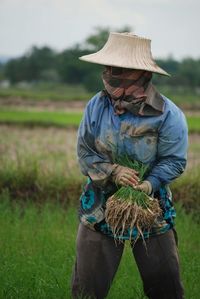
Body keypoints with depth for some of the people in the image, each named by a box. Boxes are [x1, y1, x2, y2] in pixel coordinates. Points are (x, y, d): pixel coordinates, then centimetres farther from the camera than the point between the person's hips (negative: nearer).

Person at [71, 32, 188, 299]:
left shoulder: (168, 115, -15)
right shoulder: (96, 106, -5)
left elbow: (174, 161, -11)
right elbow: (85, 153, -3)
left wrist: (150, 184, -27)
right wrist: (112, 172, -20)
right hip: (100, 206, 2)